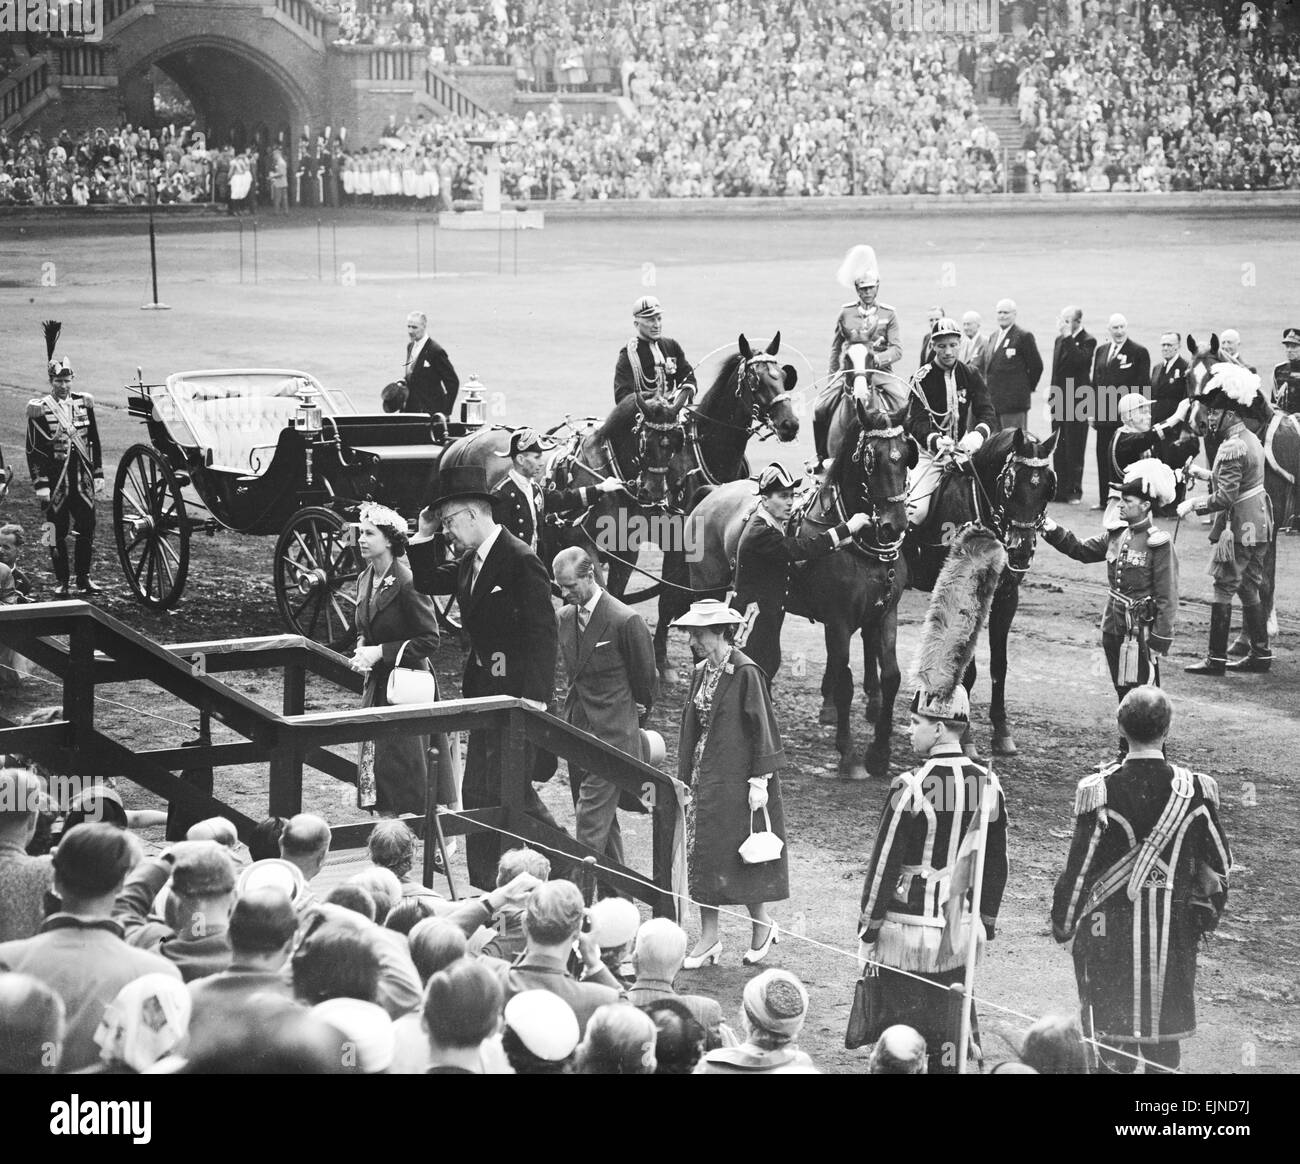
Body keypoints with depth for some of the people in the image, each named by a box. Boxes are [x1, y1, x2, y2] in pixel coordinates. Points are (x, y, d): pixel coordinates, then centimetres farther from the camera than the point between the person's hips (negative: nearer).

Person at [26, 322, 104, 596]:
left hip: (82, 479, 3)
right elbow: (33, 450, -6)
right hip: (55, 481, -3)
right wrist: (40, 484, -11)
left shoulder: (84, 402, 6)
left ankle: (84, 578, 15)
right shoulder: (38, 409, -7)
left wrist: (98, 475, 9)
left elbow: (94, 441, 12)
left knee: (87, 528, 3)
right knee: (57, 532, 3)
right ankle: (61, 581, 13)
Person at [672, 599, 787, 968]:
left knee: (735, 857, -3)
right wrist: (684, 777, 13)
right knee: (702, 855, 7)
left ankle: (763, 924, 17)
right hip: (705, 778, 8)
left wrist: (759, 781, -15)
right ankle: (708, 939, 12)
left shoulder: (745, 673, -14)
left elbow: (762, 727, -14)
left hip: (736, 778, -8)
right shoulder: (702, 672, 9)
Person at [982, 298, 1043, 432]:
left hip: (1014, 401, -8)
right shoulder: (993, 337, 18)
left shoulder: (1023, 336, -6)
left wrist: (1028, 388, 0)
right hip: (993, 402, 8)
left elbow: (1036, 366, -5)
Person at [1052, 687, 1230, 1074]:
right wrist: (1208, 911, 19)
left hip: (1111, 928, -2)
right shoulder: (1195, 790, -8)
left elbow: (1079, 867, -10)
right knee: (1165, 1033, 14)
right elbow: (1218, 864, 2)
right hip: (1174, 931, 2)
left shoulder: (1100, 791, -16)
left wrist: (1063, 922, 4)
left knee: (1113, 1033, 9)